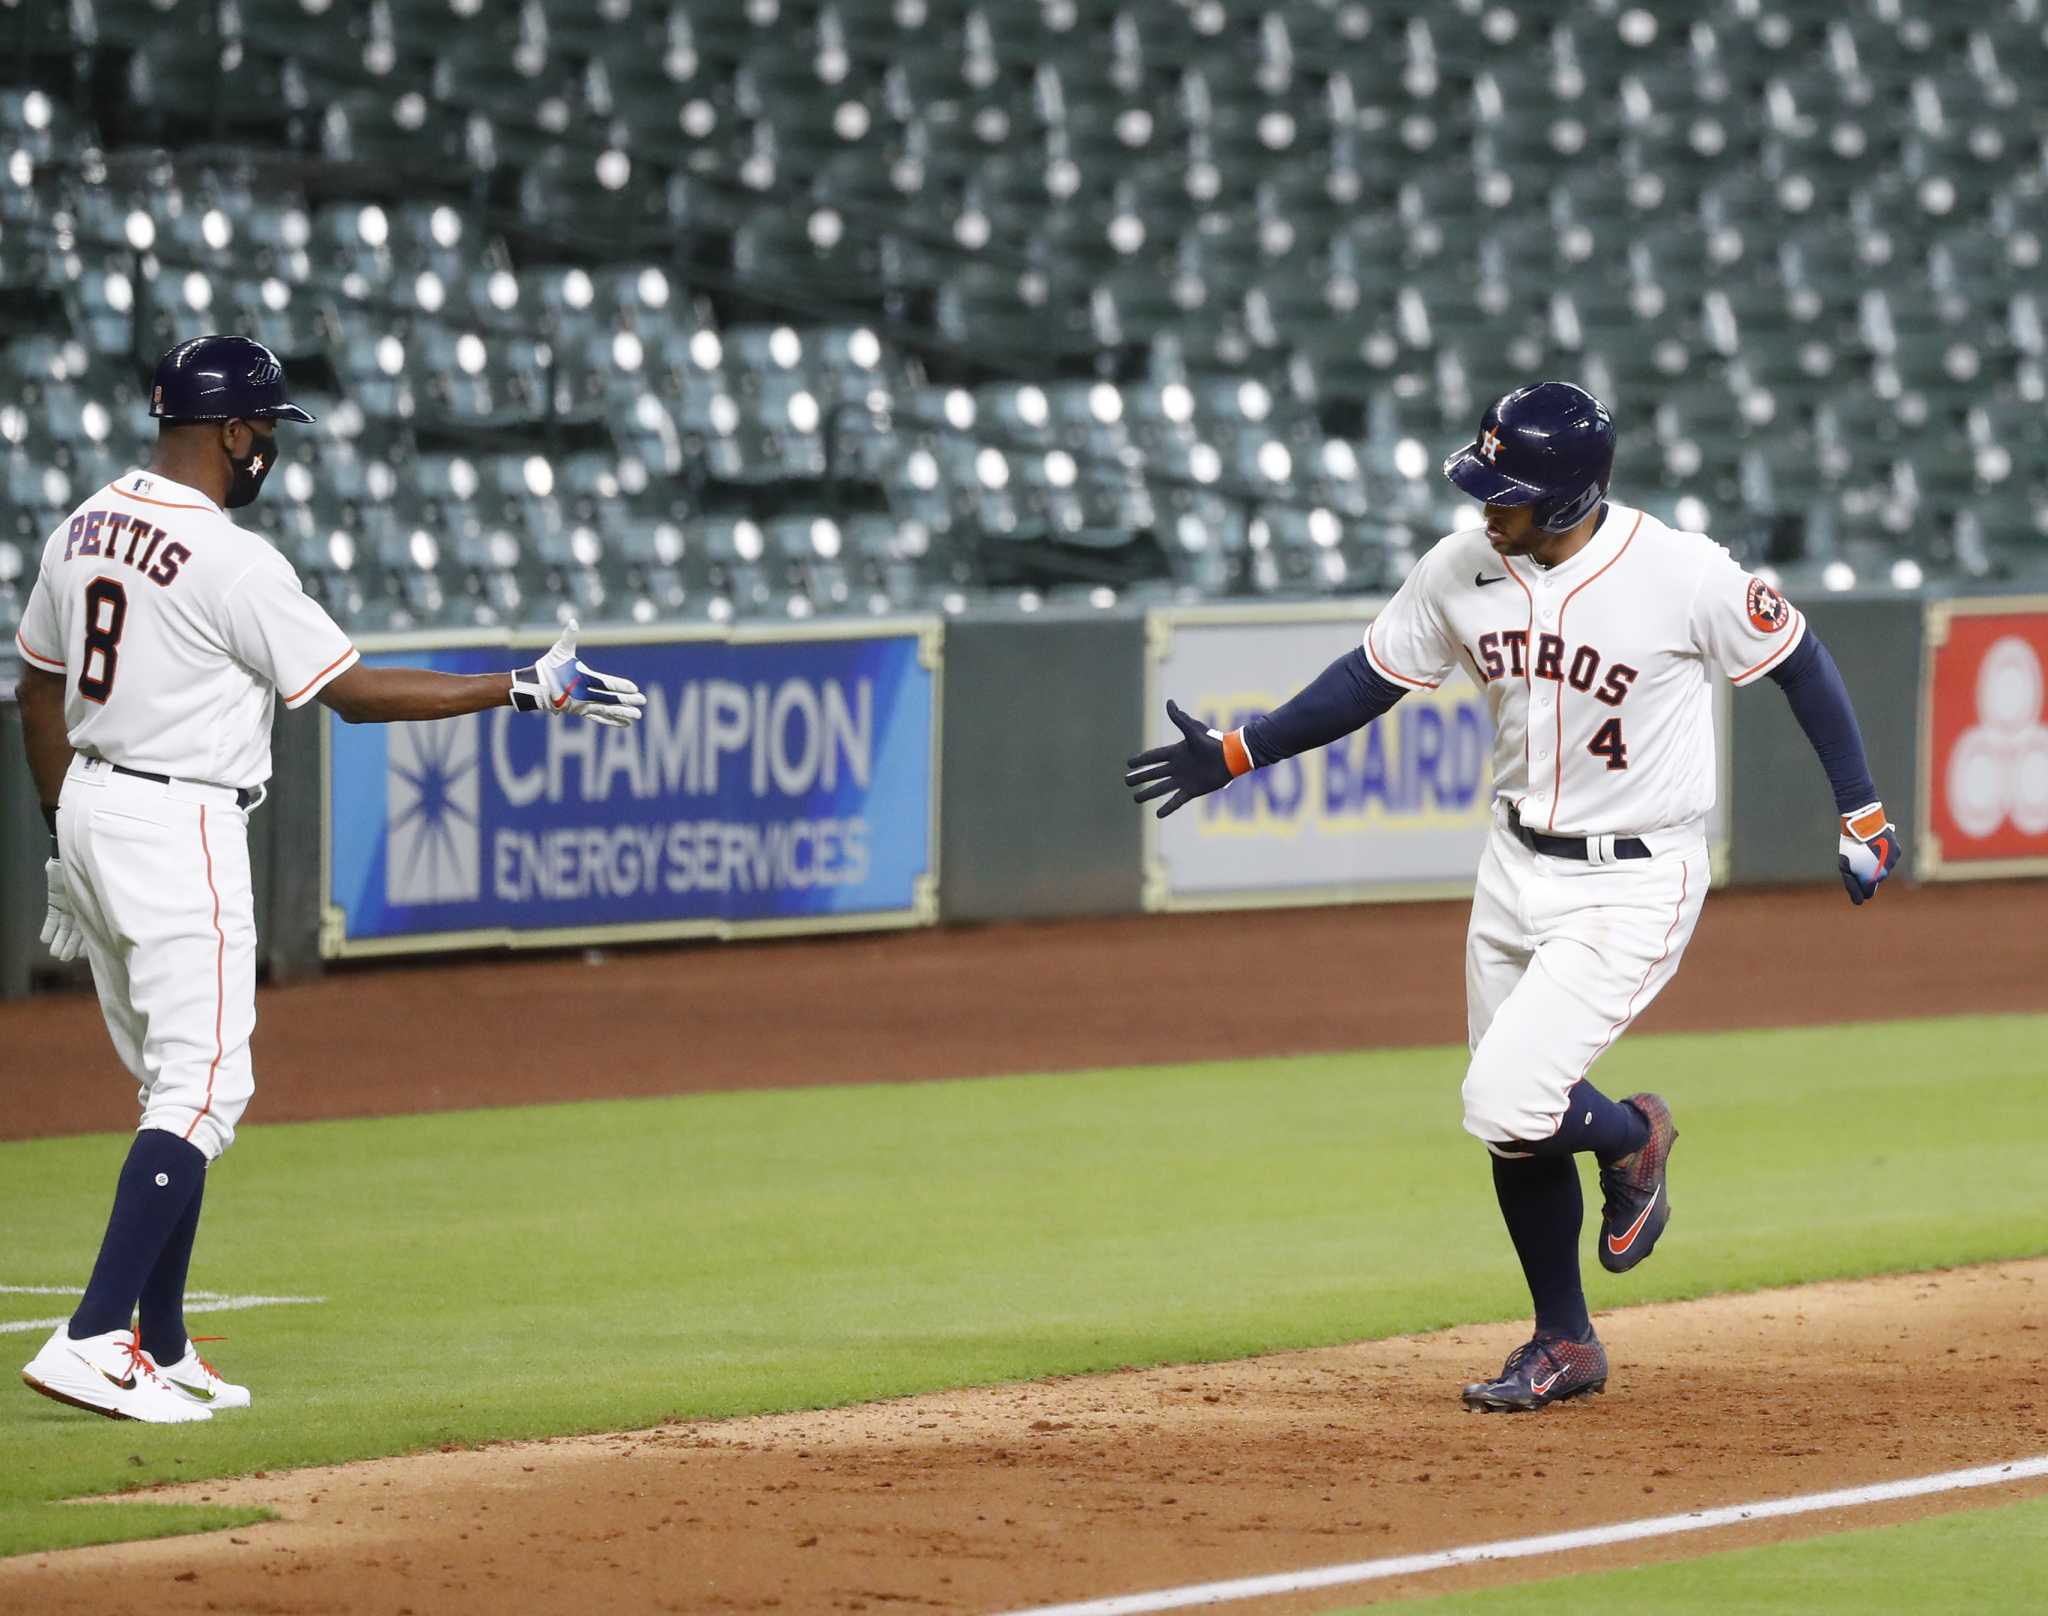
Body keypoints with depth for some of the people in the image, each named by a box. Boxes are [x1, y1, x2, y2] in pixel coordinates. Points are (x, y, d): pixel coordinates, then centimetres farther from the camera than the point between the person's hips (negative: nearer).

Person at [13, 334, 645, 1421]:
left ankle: (160, 1352, 16)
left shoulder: (83, 530, 8)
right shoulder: (231, 562, -17)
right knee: (202, 1093, -9)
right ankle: (92, 1343, -19)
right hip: (180, 835, -9)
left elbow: (38, 693, 16)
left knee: (178, 1090, 16)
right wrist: (527, 692, -9)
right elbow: (356, 694, -14)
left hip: (89, 808, 9)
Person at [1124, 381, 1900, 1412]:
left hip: (1634, 885, -6)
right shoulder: (1461, 570, -6)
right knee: (1510, 1129, 11)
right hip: (1517, 868, 6)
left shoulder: (1682, 573, -21)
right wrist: (1235, 752, 4)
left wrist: (1861, 812, -6)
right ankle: (1564, 1345, 30)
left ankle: (1631, 1137, 16)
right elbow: (1373, 677, 8)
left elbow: (1796, 658, -7)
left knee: (1505, 1104, -18)